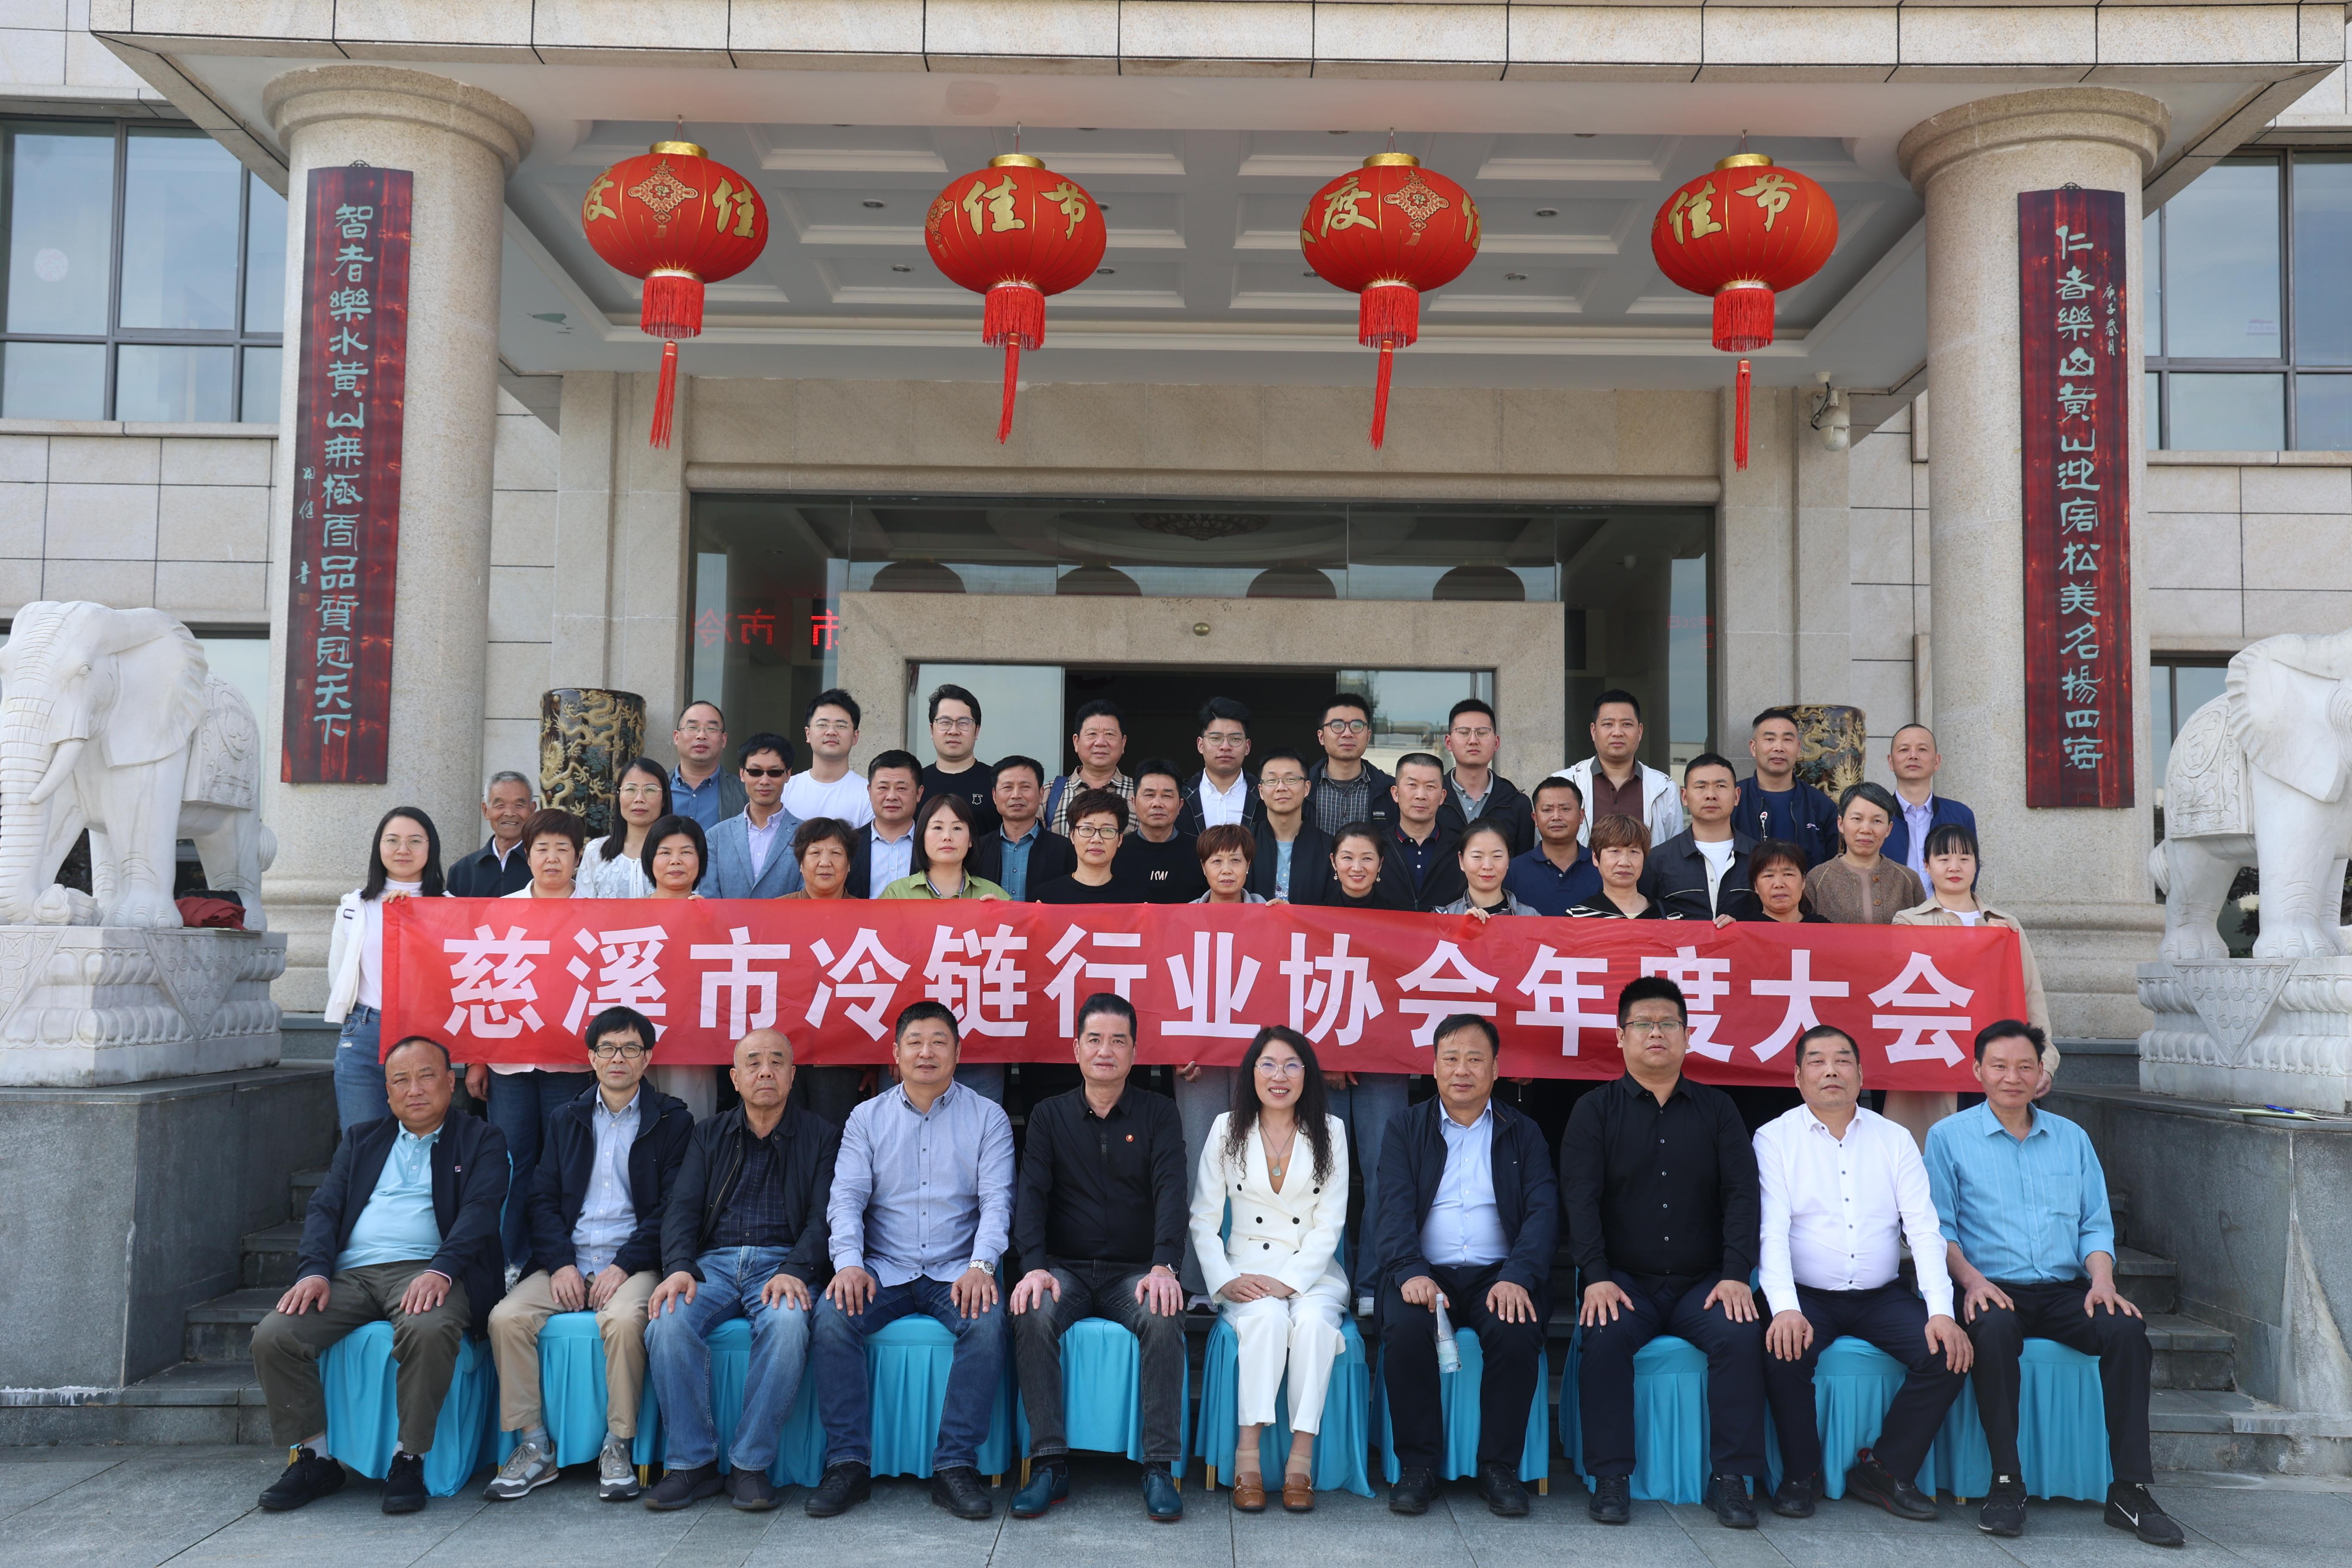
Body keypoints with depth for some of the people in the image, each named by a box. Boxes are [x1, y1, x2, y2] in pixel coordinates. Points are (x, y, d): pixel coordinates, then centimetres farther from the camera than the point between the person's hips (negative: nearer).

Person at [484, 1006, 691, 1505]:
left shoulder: (672, 1121, 7)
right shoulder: (566, 1120, 19)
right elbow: (543, 1198, 11)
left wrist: (624, 1266, -14)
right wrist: (561, 1263, -6)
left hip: (633, 1264, -4)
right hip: (568, 1262, 4)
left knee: (624, 1320, -34)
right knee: (507, 1317, -22)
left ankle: (618, 1449, -19)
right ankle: (534, 1449, -12)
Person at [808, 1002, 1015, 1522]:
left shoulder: (986, 1117, 6)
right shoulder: (867, 1118, 10)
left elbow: (996, 1200, -2)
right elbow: (847, 1196, 1)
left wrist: (981, 1266, -19)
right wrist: (848, 1262, -17)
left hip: (957, 1272, -1)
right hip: (884, 1269, 1)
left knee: (988, 1323, -31)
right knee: (832, 1318, -27)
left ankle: (955, 1466, -21)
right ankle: (848, 1464, -17)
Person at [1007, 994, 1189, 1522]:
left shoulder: (1158, 1113, 6)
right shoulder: (1049, 1115, 9)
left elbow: (1172, 1192, -7)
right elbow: (1031, 1194, -2)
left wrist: (1164, 1265, -24)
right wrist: (1033, 1266, -21)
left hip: (1135, 1271, -1)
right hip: (1065, 1267, 1)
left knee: (1164, 1318, -32)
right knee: (1033, 1315, -31)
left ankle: (1160, 1468, -24)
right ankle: (1050, 1465, -24)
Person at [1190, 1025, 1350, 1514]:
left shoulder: (1329, 1131, 5)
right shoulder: (1227, 1129, 5)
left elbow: (1329, 1224, -1)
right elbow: (1203, 1220, 4)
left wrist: (1287, 1281, -14)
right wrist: (1224, 1281, -12)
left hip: (1313, 1272, 0)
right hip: (1248, 1270, 0)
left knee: (1313, 1321, -32)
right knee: (1268, 1317, -32)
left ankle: (1301, 1460, -28)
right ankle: (1247, 1456, -30)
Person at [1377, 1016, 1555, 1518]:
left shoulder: (1524, 1134, 13)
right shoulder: (1406, 1129, 12)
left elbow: (1543, 1210, 0)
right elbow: (1396, 1207, -1)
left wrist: (1517, 1277, -18)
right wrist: (1411, 1272, -21)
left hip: (1497, 1274, 0)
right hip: (1426, 1272, 0)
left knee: (1516, 1333, -31)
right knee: (1405, 1329, -31)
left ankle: (1500, 1468, -11)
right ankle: (1417, 1466, -13)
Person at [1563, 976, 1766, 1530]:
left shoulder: (1717, 1110, 10)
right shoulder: (1595, 1110, 4)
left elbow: (1741, 1194, 1)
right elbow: (1580, 1197, -5)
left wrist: (1736, 1275, -12)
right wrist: (1597, 1277, -17)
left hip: (1702, 1281, 1)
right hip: (1624, 1279, -1)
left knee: (1741, 1335, -26)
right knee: (1605, 1337, -29)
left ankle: (1730, 1478, -15)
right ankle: (1611, 1478, -18)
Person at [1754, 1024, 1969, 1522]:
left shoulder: (1895, 1140, 7)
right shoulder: (1775, 1138, -1)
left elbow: (1924, 1229, -1)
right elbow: (1772, 1231, -10)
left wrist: (1941, 1312, -15)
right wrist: (1785, 1309, -26)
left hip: (1882, 1296, 3)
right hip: (1807, 1296, -3)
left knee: (1949, 1355, -20)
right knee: (1783, 1353, -31)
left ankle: (1883, 1470, -1)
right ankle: (1800, 1475, -4)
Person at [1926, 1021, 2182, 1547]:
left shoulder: (2072, 1139, 18)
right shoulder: (1950, 1137, 7)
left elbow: (2096, 1223, 15)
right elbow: (1936, 1226, 1)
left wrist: (2101, 1278, -5)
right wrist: (1971, 1278, -16)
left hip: (2064, 1289, 3)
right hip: (1993, 1288, -3)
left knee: (2126, 1328, -26)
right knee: (1994, 1331, -37)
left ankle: (2130, 1491, -20)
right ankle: (2006, 1484, -25)